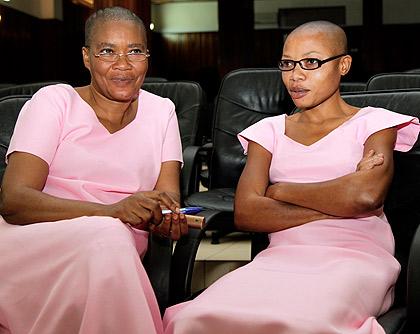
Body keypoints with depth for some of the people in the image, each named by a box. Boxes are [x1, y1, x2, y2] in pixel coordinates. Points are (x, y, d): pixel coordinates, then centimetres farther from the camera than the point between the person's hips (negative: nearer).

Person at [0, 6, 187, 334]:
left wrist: (166, 216, -21)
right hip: (32, 244, -1)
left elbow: (168, 192, 6)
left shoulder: (161, 111, 16)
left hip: (117, 257, 2)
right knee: (106, 236, -33)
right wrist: (111, 211, -24)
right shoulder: (54, 101, 4)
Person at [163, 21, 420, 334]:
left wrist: (281, 190, 3)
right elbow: (245, 213, 4)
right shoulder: (270, 131, 21)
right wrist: (337, 205, -3)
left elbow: (367, 195, -9)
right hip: (281, 257, 3)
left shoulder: (373, 123, 13)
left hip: (355, 257, -2)